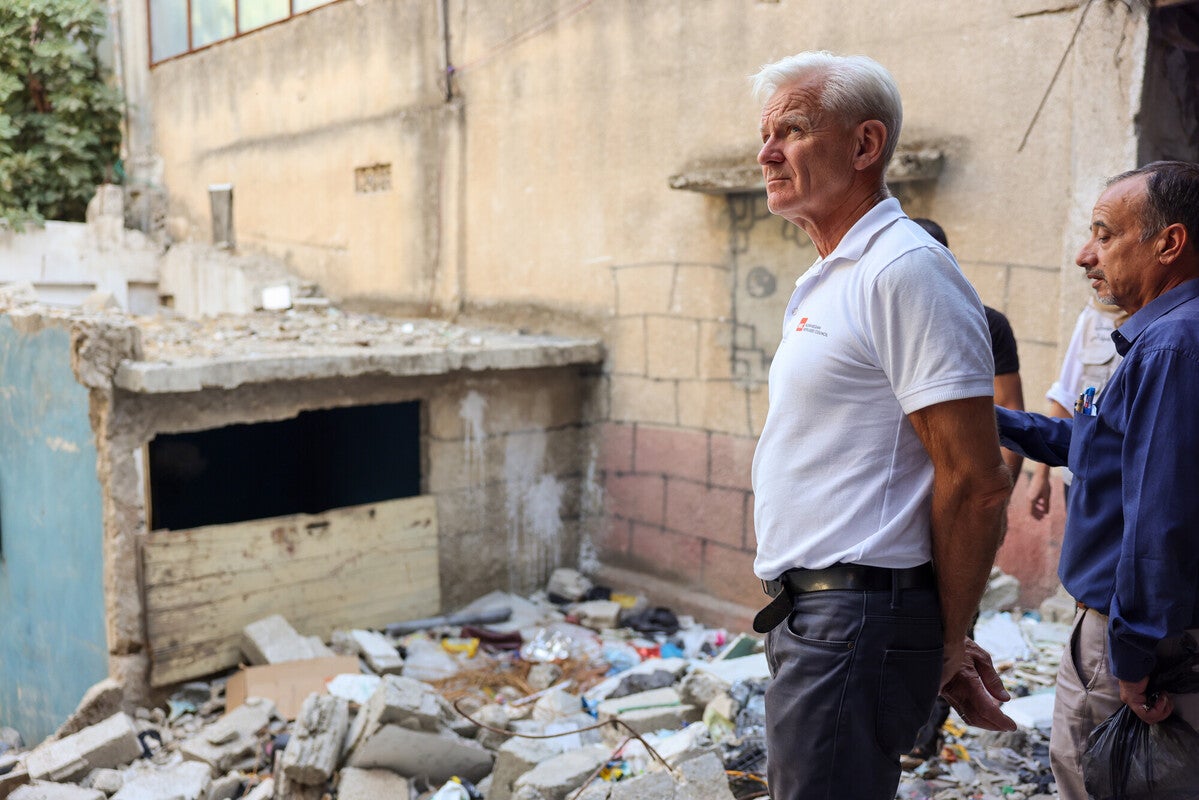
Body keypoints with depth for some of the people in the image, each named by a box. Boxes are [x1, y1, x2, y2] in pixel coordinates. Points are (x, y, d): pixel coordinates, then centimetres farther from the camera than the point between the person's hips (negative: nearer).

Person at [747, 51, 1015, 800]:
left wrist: (950, 644, -9)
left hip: (856, 623, -10)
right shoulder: (830, 281, 16)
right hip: (814, 608, 10)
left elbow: (977, 484, -20)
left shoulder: (905, 270, -16)